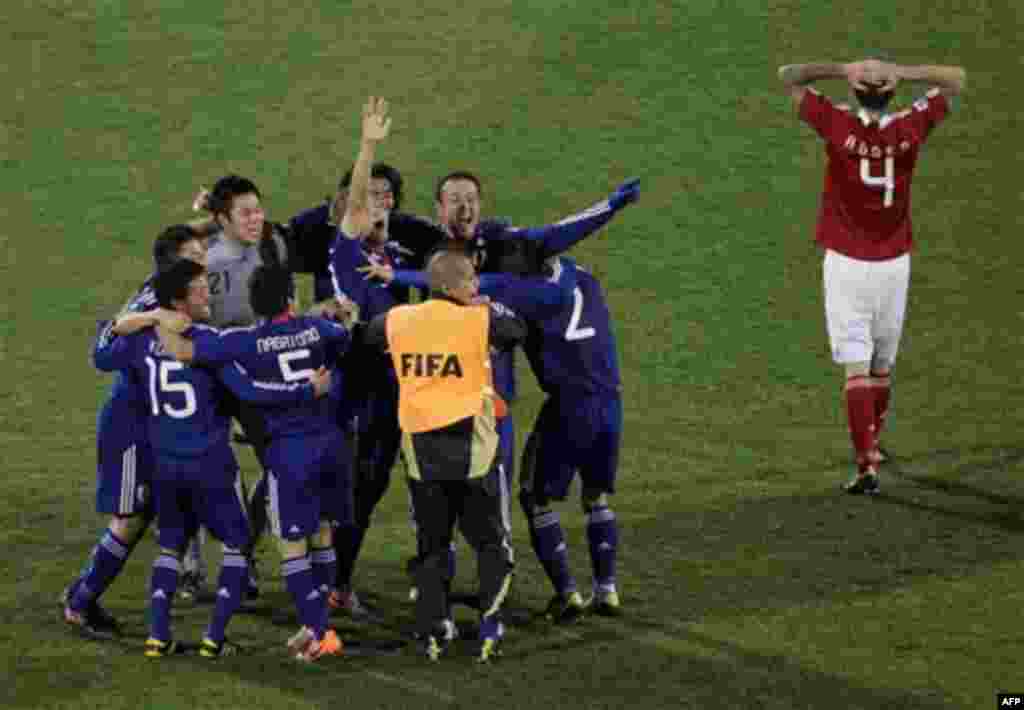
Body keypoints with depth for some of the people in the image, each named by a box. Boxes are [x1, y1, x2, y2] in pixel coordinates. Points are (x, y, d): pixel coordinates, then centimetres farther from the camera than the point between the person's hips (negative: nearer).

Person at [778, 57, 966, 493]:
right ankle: (871, 447, 35)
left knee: (856, 367, -5)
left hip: (846, 264, -3)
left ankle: (867, 465, -12)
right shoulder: (909, 130, -5)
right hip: (894, 265, 3)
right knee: (882, 366, 17)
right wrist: (904, 73, -4)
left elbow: (788, 75, -2)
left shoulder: (839, 127, -11)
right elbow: (956, 80, 7)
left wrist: (841, 69, -5)